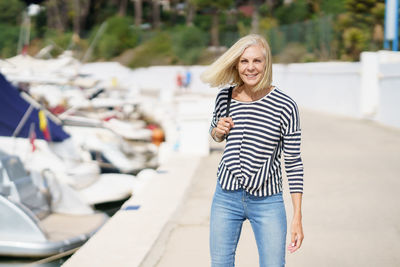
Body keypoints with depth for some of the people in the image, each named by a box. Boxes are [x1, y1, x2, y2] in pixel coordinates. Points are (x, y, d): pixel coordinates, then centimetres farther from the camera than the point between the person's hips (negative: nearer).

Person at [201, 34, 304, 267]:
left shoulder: (285, 106, -12)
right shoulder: (225, 97, -1)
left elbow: (294, 162, -7)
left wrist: (297, 217, -9)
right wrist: (218, 131, -5)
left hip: (268, 202, -3)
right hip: (226, 197, 3)